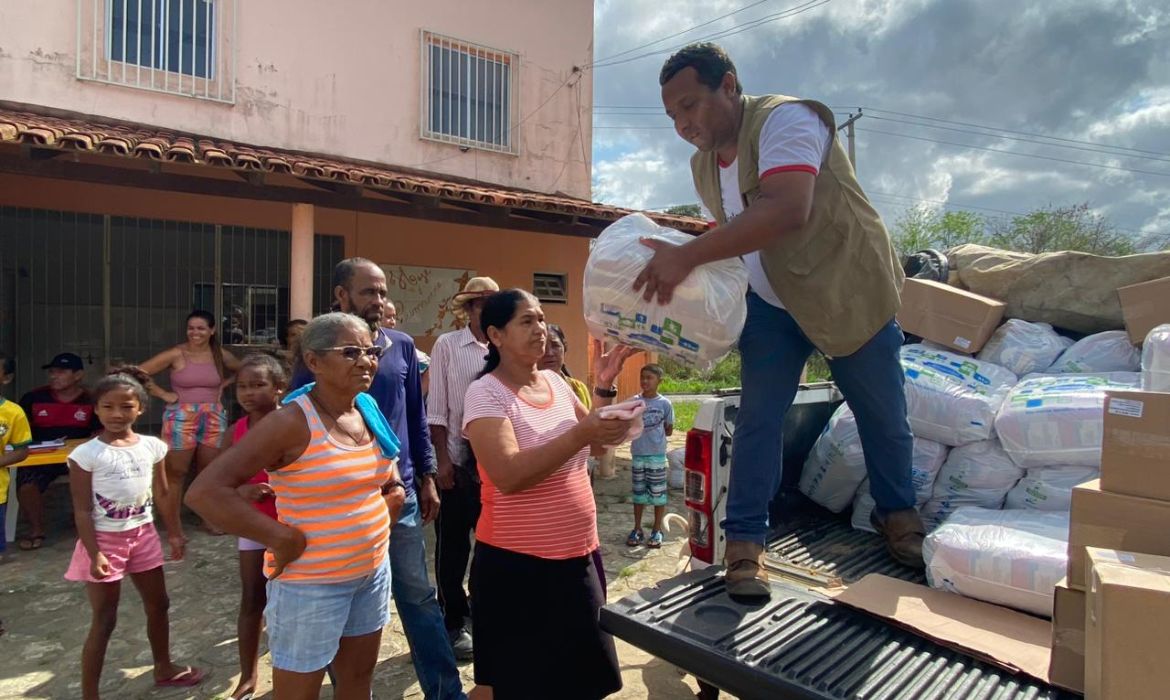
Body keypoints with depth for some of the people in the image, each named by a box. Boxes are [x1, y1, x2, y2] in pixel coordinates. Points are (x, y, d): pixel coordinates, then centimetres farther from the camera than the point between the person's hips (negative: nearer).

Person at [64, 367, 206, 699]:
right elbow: (82, 511, -14)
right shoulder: (86, 454, -15)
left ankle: (164, 669, 39)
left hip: (143, 535, 5)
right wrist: (94, 553, -19)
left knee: (158, 604, 18)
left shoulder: (152, 446, -2)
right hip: (105, 540, -5)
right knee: (104, 620, 2)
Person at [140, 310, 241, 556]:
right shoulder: (176, 354, -5)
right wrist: (163, 394, -7)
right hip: (181, 418, -3)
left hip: (214, 418, 3)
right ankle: (174, 530, 5)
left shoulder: (220, 355, 5)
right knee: (175, 474, -1)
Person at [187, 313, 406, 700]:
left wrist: (394, 494, 3)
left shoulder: (369, 414, 1)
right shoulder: (292, 422, -21)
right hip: (312, 584, -6)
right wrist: (284, 539, -23)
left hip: (373, 570, 7)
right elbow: (205, 491, -26)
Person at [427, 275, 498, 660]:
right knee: (453, 545, 10)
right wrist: (443, 460, -6)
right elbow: (436, 408, -4)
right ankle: (454, 622, 29)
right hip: (458, 459, -2)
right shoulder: (447, 345, -4)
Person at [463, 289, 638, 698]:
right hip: (517, 563, -6)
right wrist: (579, 434, -33)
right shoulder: (485, 393, -15)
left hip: (577, 555, 6)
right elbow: (509, 476, -27)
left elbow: (599, 442, 12)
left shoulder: (556, 382, 5)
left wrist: (605, 387, 0)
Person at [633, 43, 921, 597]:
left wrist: (687, 256, -42)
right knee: (757, 417, -3)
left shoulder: (784, 120, -23)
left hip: (852, 291, -5)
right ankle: (744, 541, 8)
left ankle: (897, 515, 34)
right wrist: (682, 269, -7)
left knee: (883, 416, 10)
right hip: (773, 304, 5)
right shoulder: (703, 165, 2)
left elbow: (786, 210, -40)